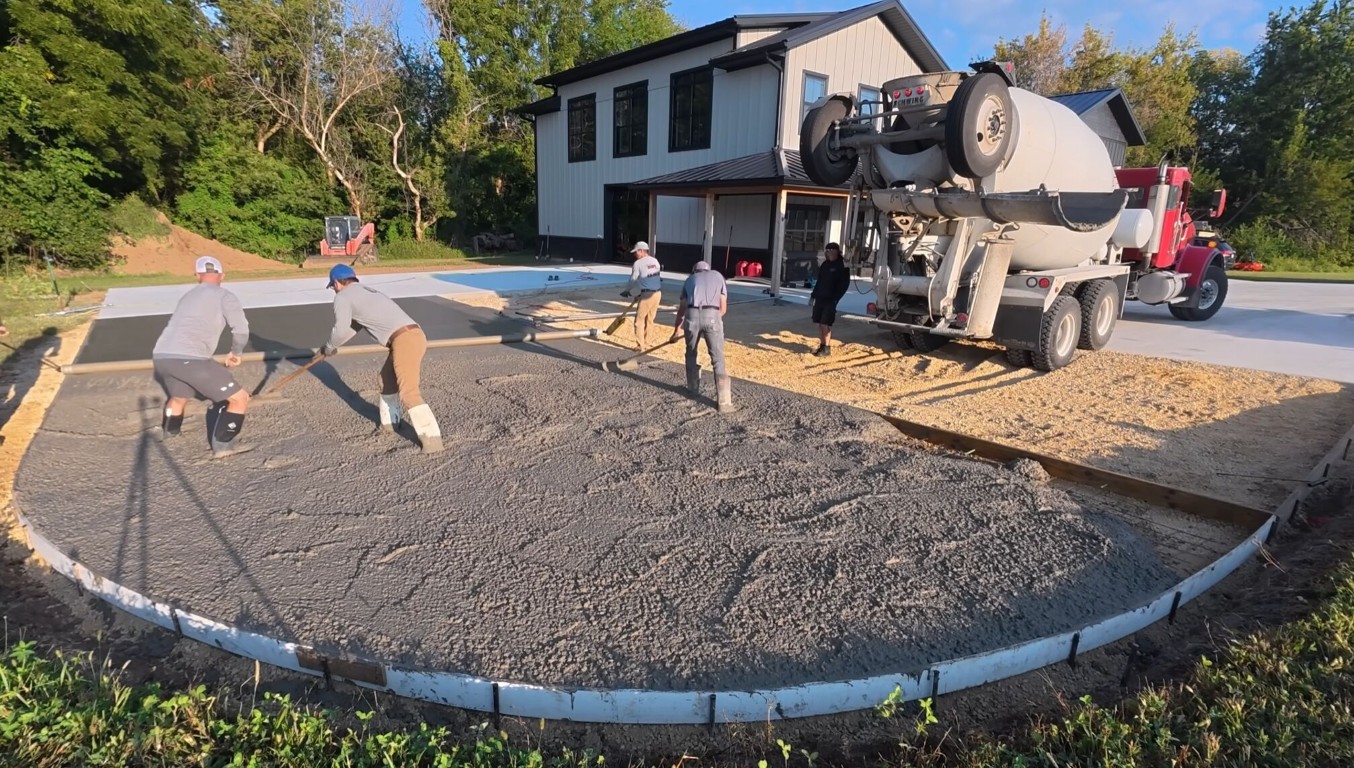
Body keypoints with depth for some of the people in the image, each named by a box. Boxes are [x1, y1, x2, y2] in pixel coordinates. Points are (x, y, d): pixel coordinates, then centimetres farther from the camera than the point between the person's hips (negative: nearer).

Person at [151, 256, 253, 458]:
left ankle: (169, 431, 60)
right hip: (190, 359, -8)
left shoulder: (188, 295, 27)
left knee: (178, 396, 38)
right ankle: (223, 445, -2)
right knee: (240, 398, 1)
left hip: (161, 356, 8)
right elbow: (241, 330, -6)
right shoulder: (224, 296, 6)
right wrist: (235, 353, 13)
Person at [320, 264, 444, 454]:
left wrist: (329, 347, 18)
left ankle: (432, 438, -18)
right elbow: (354, 324, 43)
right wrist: (334, 345, 51)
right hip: (413, 336, 9)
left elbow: (341, 330, -1)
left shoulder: (343, 297, 6)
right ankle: (389, 422, 42)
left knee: (408, 393, -14)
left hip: (404, 340, -9)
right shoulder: (365, 291, 32)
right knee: (387, 380, 27)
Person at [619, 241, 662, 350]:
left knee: (639, 320, 3)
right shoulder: (655, 261, 10)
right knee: (650, 320, 15)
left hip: (647, 294, -7)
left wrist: (627, 291, 17)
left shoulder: (638, 263, -8)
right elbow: (656, 277, 14)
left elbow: (633, 280, -1)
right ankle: (646, 344, 20)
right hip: (658, 293, 7)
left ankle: (641, 346, 2)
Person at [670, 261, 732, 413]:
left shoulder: (690, 279, 26)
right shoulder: (718, 276, 24)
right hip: (712, 316, -1)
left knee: (691, 353, 24)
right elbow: (723, 307, 15)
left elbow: (681, 308, 29)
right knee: (718, 359, 1)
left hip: (692, 316, 1)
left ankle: (693, 388, 36)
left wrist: (676, 330, 41)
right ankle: (725, 402, -2)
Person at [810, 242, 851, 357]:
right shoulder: (825, 264, 13)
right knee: (820, 324, 7)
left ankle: (827, 348, -3)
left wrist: (835, 298, -15)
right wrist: (813, 295, 14)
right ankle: (822, 346, 15)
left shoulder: (842, 266, -6)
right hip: (820, 298, 6)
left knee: (825, 324, -10)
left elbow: (845, 284, -9)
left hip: (830, 300, -6)